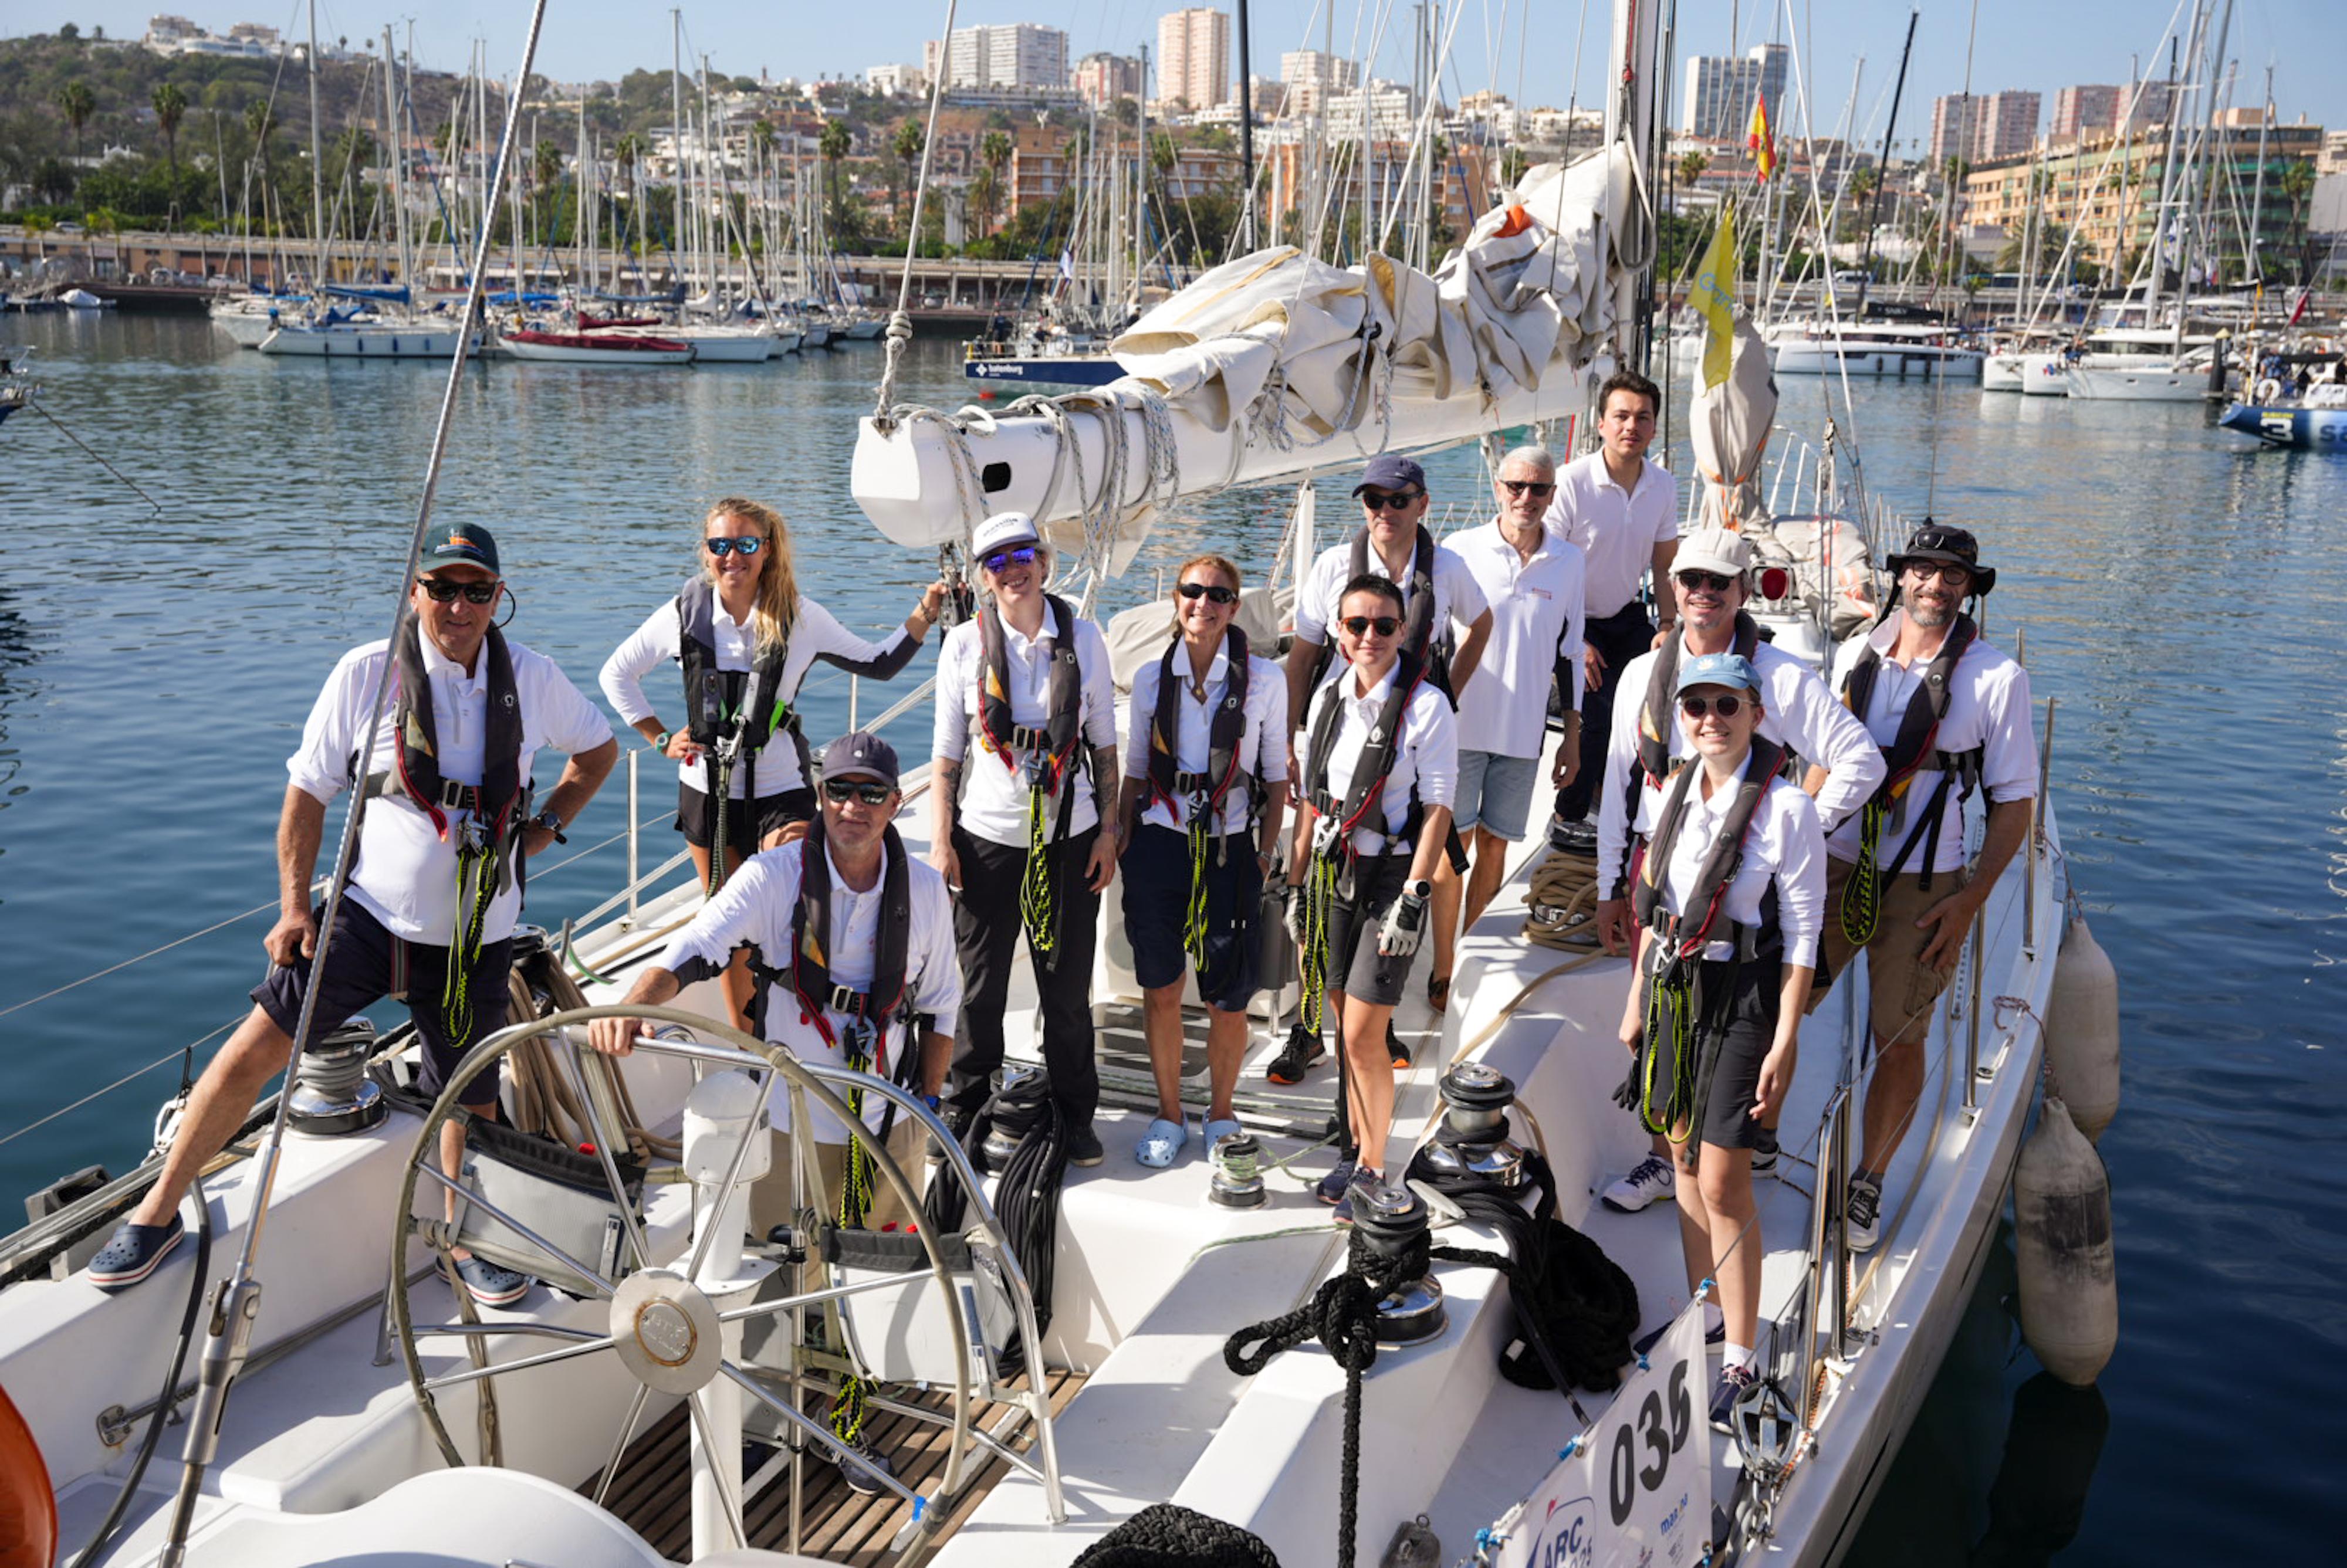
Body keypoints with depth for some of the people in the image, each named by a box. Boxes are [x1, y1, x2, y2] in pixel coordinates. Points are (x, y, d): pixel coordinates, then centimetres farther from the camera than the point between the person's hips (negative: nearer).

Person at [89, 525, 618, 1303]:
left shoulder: (533, 679, -3)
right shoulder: (367, 673, -9)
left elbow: (599, 747, 16)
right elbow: (308, 791, -1)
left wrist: (547, 827, 5)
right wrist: (294, 906, -6)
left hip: (475, 935, 2)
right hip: (373, 912, -2)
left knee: (471, 1095, 12)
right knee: (254, 1048, -10)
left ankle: (465, 1240, 35)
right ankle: (159, 1211, 8)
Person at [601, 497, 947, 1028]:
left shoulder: (798, 617, -6)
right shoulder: (687, 612, -2)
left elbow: (877, 665, 4)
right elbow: (617, 673, 11)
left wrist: (923, 617, -7)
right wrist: (661, 739, 5)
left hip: (780, 792, -2)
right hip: (706, 790, 2)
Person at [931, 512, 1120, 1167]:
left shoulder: (1084, 640, 1)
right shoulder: (965, 645, -2)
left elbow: (1105, 744, 6)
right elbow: (947, 752, 1)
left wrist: (1109, 829, 2)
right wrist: (941, 841, -3)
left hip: (1070, 836, 1)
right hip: (986, 836, -1)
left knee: (1067, 988, 8)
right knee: (978, 987, 6)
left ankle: (1075, 1114, 25)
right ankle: (964, 1108, 25)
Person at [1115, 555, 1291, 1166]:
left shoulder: (1264, 680, -4)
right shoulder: (1151, 678, 2)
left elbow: (1276, 775, 3)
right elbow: (1135, 772, 10)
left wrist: (1265, 854, -1)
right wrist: (1123, 846, 5)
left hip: (1230, 851, -2)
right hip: (1160, 845, 2)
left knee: (1228, 1001, 2)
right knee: (1160, 993, 8)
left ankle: (1221, 1114, 25)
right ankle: (1169, 1115, 27)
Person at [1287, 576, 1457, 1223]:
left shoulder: (1425, 706, -10)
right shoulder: (1327, 699, 8)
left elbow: (1438, 809, -11)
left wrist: (1412, 899, -15)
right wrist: (1297, 882, 12)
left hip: (1391, 875, -5)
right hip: (1333, 874, 5)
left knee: (1363, 1035, -5)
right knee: (1347, 1029, 11)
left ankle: (1372, 1171, 10)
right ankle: (1359, 1149, 27)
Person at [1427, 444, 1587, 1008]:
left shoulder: (1568, 561, 5)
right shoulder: (1461, 550, -4)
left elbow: (1569, 653, 12)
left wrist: (1573, 735, 11)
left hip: (1524, 731, 2)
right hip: (1461, 724, -2)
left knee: (1494, 847, 8)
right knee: (1452, 846, 0)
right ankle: (1442, 971, 9)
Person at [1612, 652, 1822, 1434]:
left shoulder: (1786, 808, -14)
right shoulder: (1671, 794, 5)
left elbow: (1803, 937, -12)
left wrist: (1785, 1043, -15)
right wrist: (1637, 999, 16)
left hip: (1743, 997, -6)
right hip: (1674, 987, 6)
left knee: (1723, 1182, -5)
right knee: (1686, 1163, 15)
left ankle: (1739, 1363, 7)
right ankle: (1702, 1318, 31)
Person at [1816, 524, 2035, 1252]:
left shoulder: (1997, 678, -5)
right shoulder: (1854, 657, 5)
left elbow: (2015, 802, -2)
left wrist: (1971, 899, -9)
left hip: (1922, 885, -3)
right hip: (1832, 865, 3)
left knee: (1900, 1040, 4)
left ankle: (1868, 1183, 22)